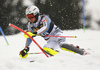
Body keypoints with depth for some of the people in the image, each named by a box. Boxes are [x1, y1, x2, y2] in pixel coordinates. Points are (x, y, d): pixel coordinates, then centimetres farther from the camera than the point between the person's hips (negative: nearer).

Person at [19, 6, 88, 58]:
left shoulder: (44, 18, -15)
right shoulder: (30, 25, 5)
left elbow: (46, 27, -34)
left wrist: (35, 33, -44)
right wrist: (26, 48, 12)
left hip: (57, 34, -6)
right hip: (51, 41, 6)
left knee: (62, 45, -37)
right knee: (45, 49, -27)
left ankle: (83, 52, -33)